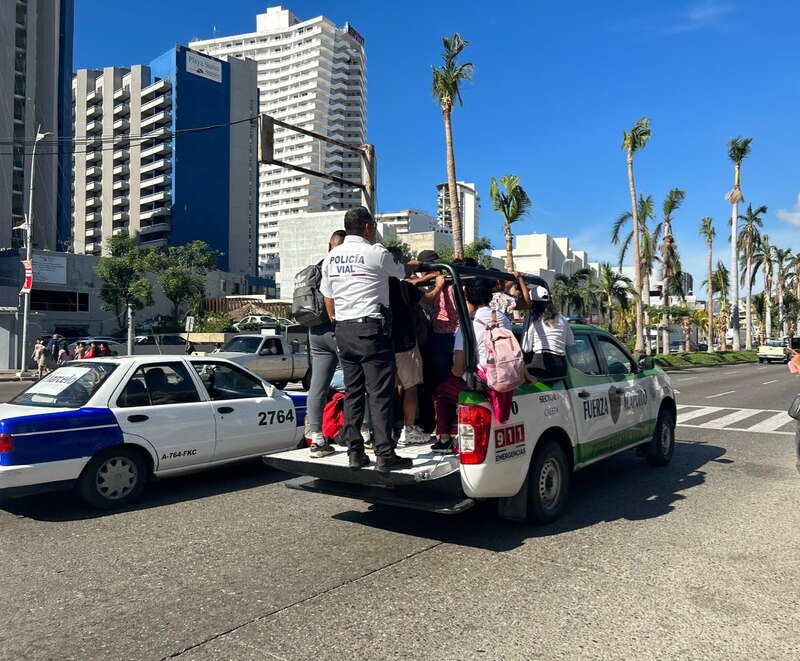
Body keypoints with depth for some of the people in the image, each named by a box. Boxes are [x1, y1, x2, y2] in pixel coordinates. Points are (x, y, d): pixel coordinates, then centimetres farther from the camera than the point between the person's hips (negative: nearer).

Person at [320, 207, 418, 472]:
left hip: (343, 331, 6)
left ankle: (355, 453, 12)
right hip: (371, 329, -6)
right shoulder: (377, 253, -6)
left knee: (352, 392, 10)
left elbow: (328, 299, 13)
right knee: (380, 393, -4)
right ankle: (385, 454, -4)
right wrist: (415, 264, 33)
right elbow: (402, 272, 12)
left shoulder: (331, 258, 11)